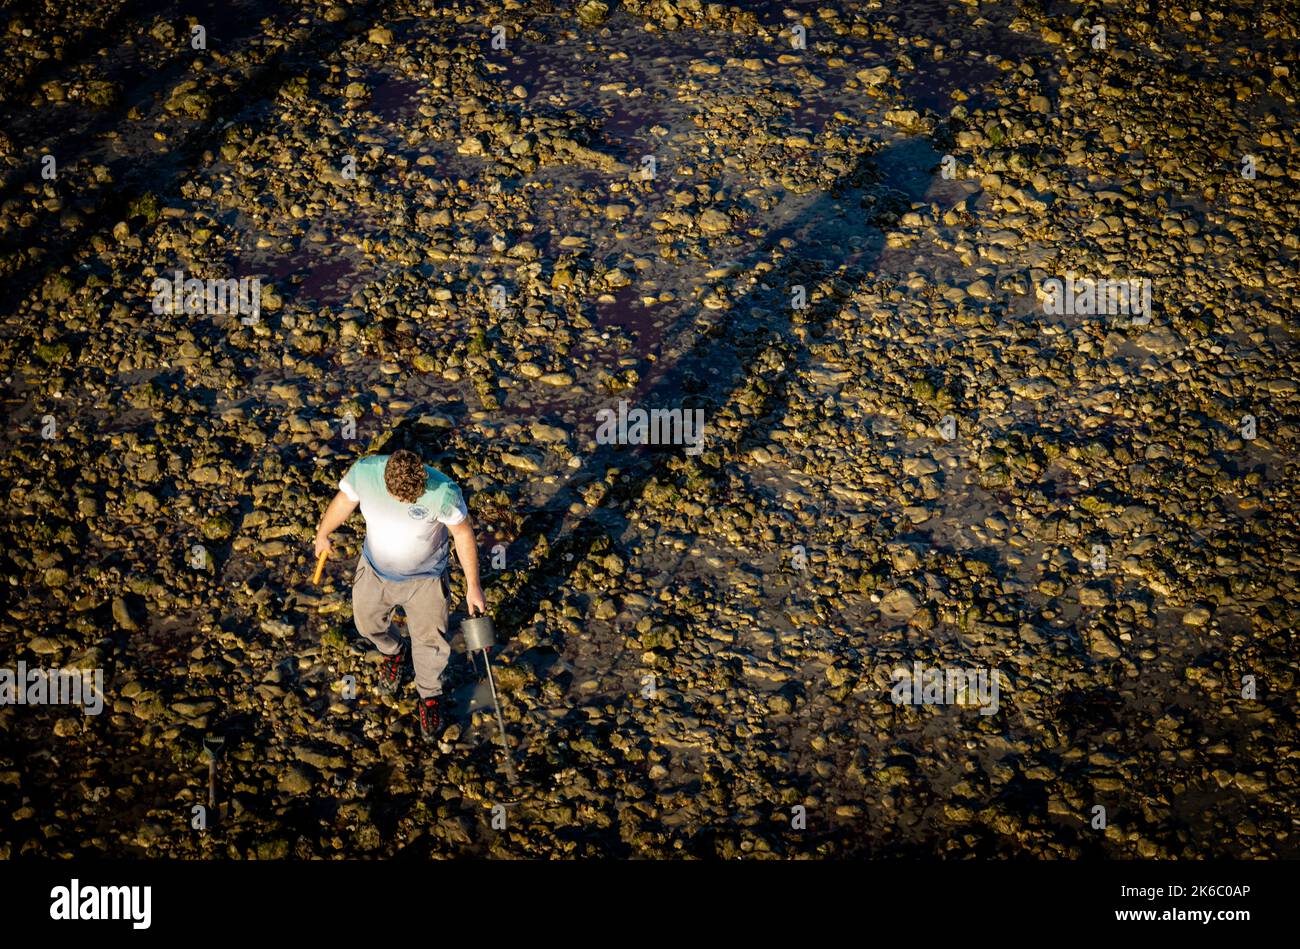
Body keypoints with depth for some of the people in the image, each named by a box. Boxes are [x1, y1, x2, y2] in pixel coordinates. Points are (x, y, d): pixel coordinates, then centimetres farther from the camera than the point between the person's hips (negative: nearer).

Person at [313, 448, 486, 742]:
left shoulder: (443, 492, -36)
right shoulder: (364, 471, -29)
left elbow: (463, 532, -19)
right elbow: (344, 500, -6)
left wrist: (473, 585, -12)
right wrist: (323, 533, 11)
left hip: (425, 578, -3)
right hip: (375, 570, 3)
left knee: (431, 644, 6)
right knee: (368, 622, 25)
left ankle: (429, 697, 38)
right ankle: (393, 653, 61)